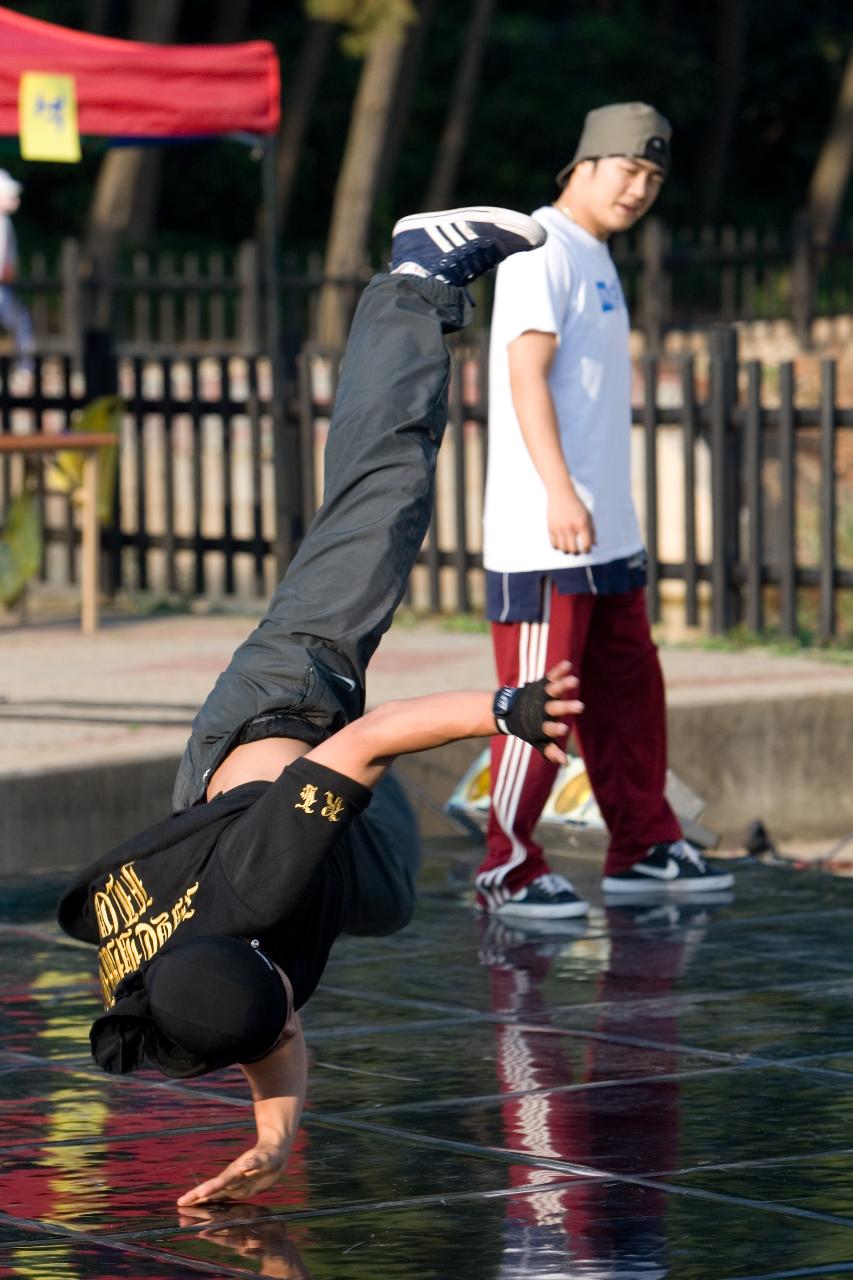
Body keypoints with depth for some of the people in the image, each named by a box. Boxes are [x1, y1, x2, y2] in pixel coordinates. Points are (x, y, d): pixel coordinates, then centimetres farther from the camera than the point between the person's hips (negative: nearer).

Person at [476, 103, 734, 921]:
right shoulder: (543, 250, -11)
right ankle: (508, 869, -1)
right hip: (541, 536, -10)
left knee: (629, 690, 13)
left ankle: (642, 846, 23)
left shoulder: (598, 259, 18)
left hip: (606, 533, 10)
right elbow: (526, 374, -20)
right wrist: (559, 493, -29)